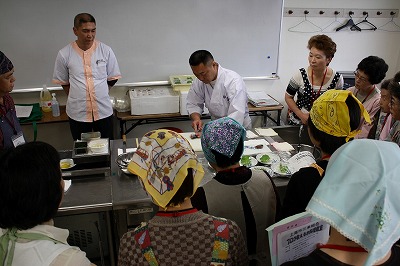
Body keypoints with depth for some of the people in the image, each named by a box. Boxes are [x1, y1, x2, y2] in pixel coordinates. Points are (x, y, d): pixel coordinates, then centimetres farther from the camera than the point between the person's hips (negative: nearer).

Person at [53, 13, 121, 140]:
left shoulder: (106, 51, -4)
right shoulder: (64, 54, -5)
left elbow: (113, 78, 5)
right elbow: (63, 82, 7)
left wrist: (99, 94, 3)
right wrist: (77, 97, 1)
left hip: (103, 111, 0)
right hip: (77, 113, 0)